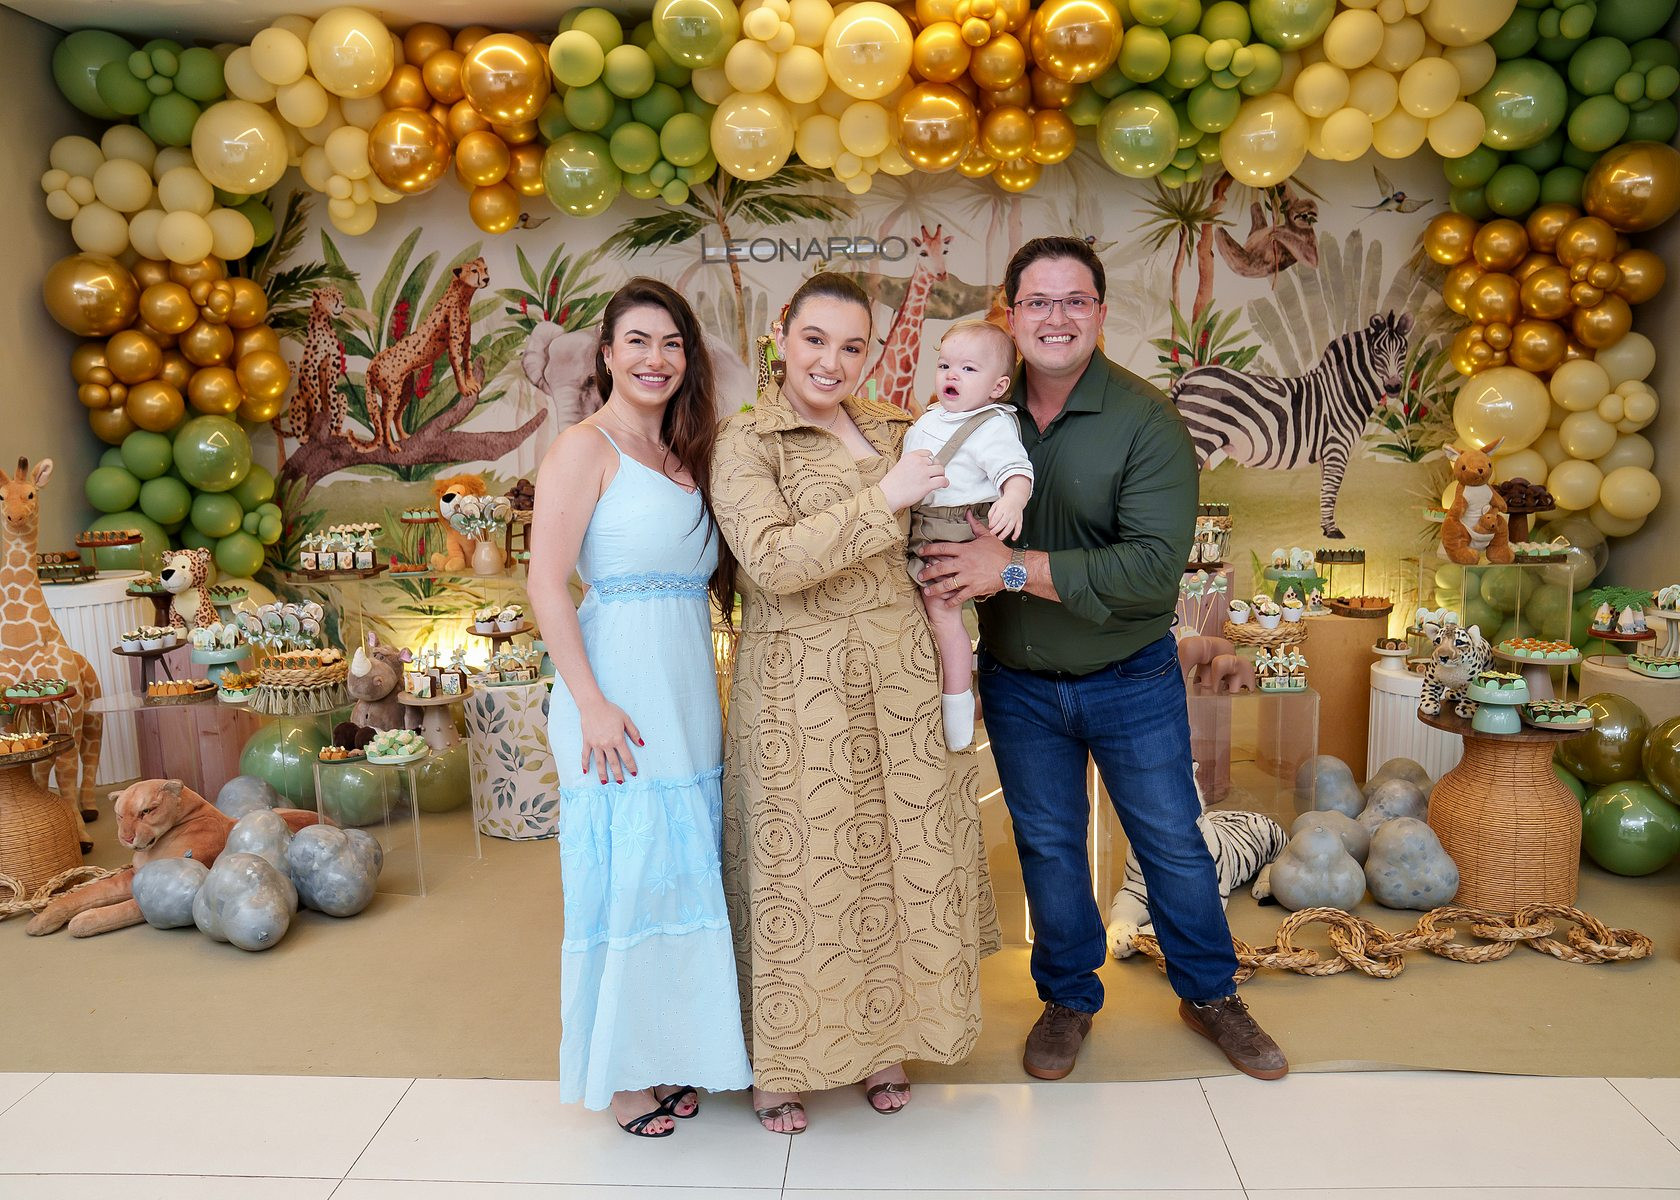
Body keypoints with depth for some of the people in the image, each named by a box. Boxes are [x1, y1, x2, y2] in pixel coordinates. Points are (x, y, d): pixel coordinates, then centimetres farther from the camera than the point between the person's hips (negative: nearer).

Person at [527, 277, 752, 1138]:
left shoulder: (686, 455, 16)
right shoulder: (586, 448, -6)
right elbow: (547, 585, -12)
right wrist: (590, 703, -18)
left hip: (690, 691, 7)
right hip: (619, 694, -7)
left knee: (680, 867, 13)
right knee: (625, 868, 0)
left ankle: (668, 1052, 29)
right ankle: (620, 1072, 18)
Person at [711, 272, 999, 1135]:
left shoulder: (891, 430, 11)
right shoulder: (745, 443, -6)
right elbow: (773, 560, -20)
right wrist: (883, 499, -19)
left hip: (899, 676, 5)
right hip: (799, 687, -5)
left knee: (899, 856, 11)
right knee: (800, 869, 4)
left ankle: (881, 1041, 31)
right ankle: (778, 1065, 23)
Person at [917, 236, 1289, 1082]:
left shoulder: (1146, 421, -16)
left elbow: (1155, 566, -26)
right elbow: (947, 537, 9)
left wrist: (1016, 568, -29)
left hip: (1130, 679, -2)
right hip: (1017, 682, 3)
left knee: (1173, 845, 12)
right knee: (1047, 846, 16)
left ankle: (1210, 995, 36)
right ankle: (1069, 998, 37)